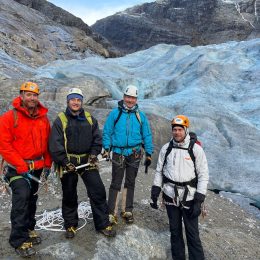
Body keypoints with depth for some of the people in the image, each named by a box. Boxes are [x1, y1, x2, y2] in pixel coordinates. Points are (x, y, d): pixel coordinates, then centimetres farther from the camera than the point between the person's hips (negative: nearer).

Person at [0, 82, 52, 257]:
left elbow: (47, 143, 9)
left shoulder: (43, 119, 4)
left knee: (32, 199, 16)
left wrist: (47, 164, 5)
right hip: (18, 168, -5)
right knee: (21, 198, -13)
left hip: (37, 167, 5)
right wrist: (22, 167, -17)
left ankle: (29, 229, 35)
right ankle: (19, 240, 1)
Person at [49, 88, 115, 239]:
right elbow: (55, 144, -10)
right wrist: (65, 162, -14)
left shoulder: (90, 119, 5)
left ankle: (103, 224, 14)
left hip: (87, 161, 2)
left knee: (98, 192, 0)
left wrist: (93, 155, -6)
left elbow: (97, 139, 7)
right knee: (69, 196, 11)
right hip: (68, 162, -2)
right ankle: (71, 225, 31)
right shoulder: (61, 120, -4)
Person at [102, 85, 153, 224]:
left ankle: (127, 211, 26)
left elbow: (147, 135, 7)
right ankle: (112, 213, 9)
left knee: (130, 183, 13)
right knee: (115, 183, 1)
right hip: (118, 153, -2)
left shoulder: (140, 115, 4)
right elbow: (107, 132, 0)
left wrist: (149, 153, 3)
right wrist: (106, 148, -9)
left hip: (134, 154, 3)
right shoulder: (115, 113, -2)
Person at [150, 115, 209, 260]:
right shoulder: (166, 148, 2)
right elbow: (159, 171, 8)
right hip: (170, 197, 3)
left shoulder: (196, 149, -8)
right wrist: (155, 193, 5)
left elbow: (203, 176, -7)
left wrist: (199, 201, -11)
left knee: (192, 234, 3)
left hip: (189, 198, -3)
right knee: (175, 231, 16)